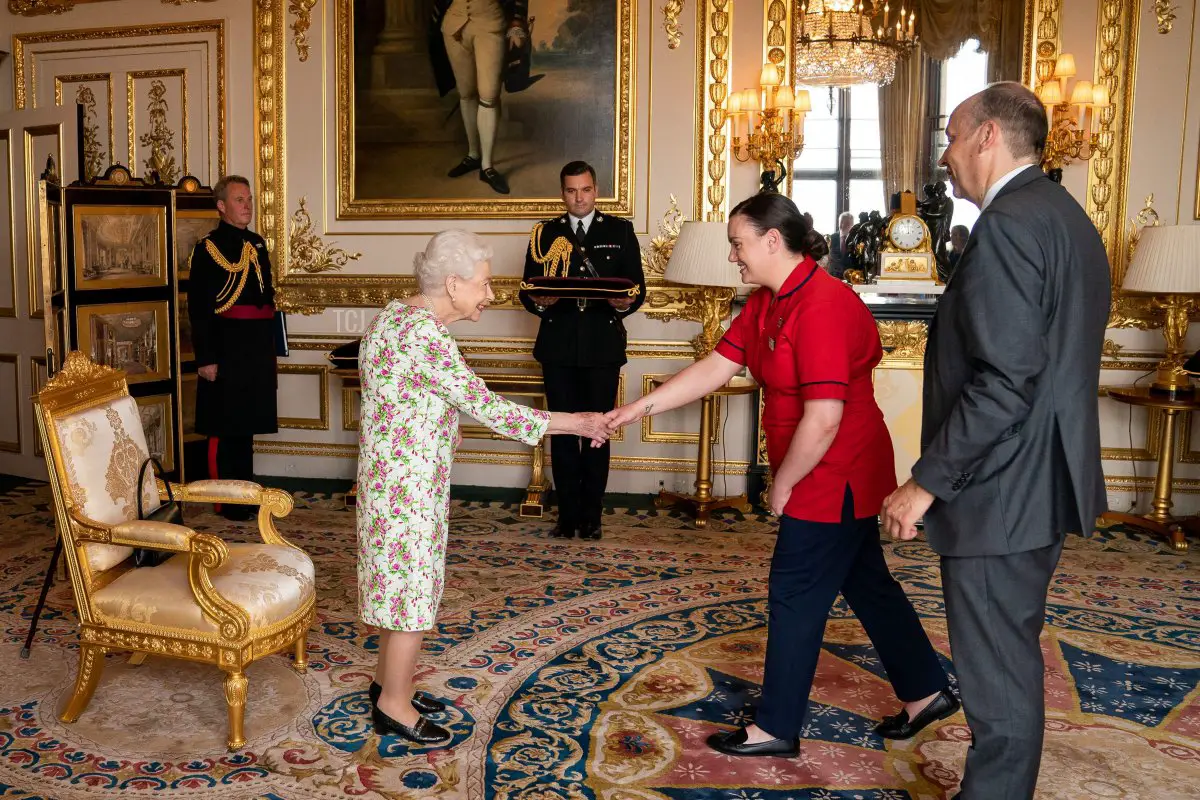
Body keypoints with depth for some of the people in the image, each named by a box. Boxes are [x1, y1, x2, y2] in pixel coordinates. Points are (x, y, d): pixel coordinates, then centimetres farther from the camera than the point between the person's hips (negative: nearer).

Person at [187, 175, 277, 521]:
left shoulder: (257, 243, 14)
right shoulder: (208, 248, -7)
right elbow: (198, 308, -12)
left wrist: (270, 347, 17)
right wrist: (206, 359, -16)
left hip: (258, 349, 7)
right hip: (226, 349, -7)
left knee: (247, 424, 15)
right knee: (225, 427, 2)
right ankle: (227, 503, 11)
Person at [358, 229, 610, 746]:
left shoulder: (397, 315, 7)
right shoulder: (424, 337, -25)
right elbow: (486, 409, -27)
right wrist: (577, 423, -22)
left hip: (395, 476, 10)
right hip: (407, 484, -10)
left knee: (400, 583, 20)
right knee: (412, 589, 3)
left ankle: (388, 682, 35)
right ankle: (394, 706, 18)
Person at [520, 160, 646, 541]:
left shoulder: (620, 231, 8)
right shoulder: (545, 233, 10)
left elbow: (638, 286, 4)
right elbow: (528, 289, 8)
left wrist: (625, 303, -17)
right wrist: (539, 302, -15)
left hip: (603, 346, -1)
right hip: (558, 346, 1)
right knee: (562, 432, 4)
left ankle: (591, 516, 14)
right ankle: (568, 515, 14)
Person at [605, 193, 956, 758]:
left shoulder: (822, 307, -26)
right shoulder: (767, 303, 5)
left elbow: (823, 419, -28)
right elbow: (716, 367, 5)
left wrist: (782, 484, -16)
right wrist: (640, 408, 0)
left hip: (834, 478, -9)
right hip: (839, 478, 9)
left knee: (795, 598, 2)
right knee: (865, 582, 19)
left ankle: (776, 728, 17)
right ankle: (926, 691, 35)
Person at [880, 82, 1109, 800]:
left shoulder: (1009, 224, -18)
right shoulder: (1067, 217, 14)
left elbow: (1005, 381, -25)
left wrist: (927, 482, -19)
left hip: (999, 491, -11)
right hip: (1045, 482, 11)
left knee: (999, 680, 2)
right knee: (1013, 658, 22)